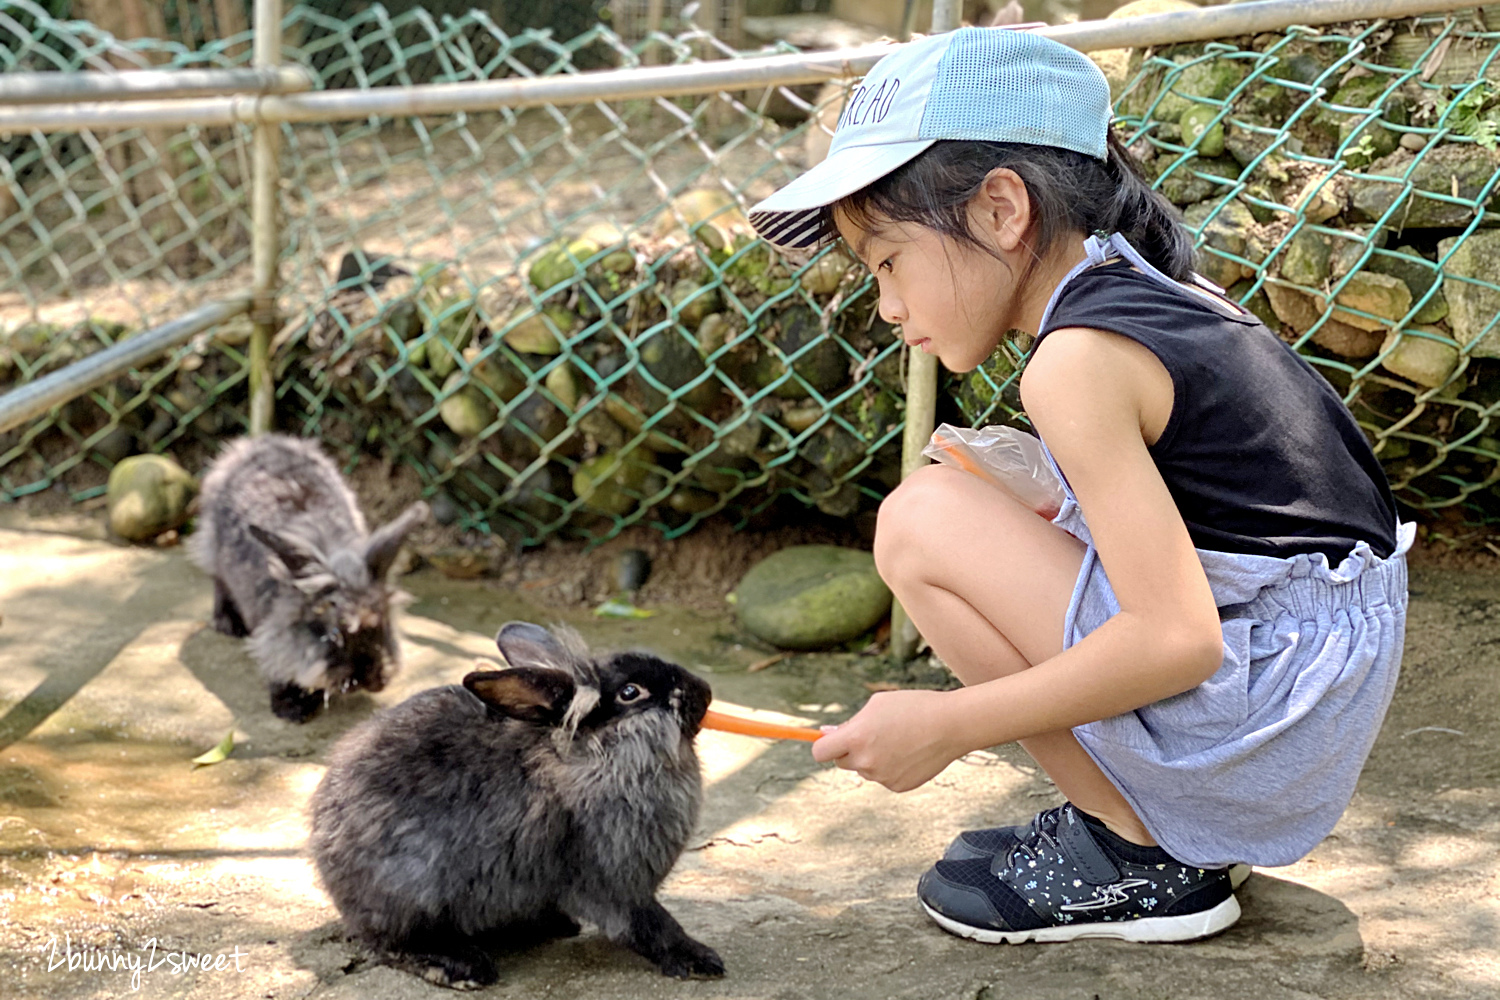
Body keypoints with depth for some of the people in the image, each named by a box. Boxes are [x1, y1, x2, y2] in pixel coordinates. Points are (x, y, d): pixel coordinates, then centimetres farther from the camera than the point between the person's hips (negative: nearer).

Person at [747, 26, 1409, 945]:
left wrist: (949, 725, -17)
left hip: (1263, 717, -10)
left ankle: (1138, 858, -3)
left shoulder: (1078, 359, -18)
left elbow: (1176, 639, -24)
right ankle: (1124, 814, 13)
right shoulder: (1168, 297, 10)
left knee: (924, 519, -14)